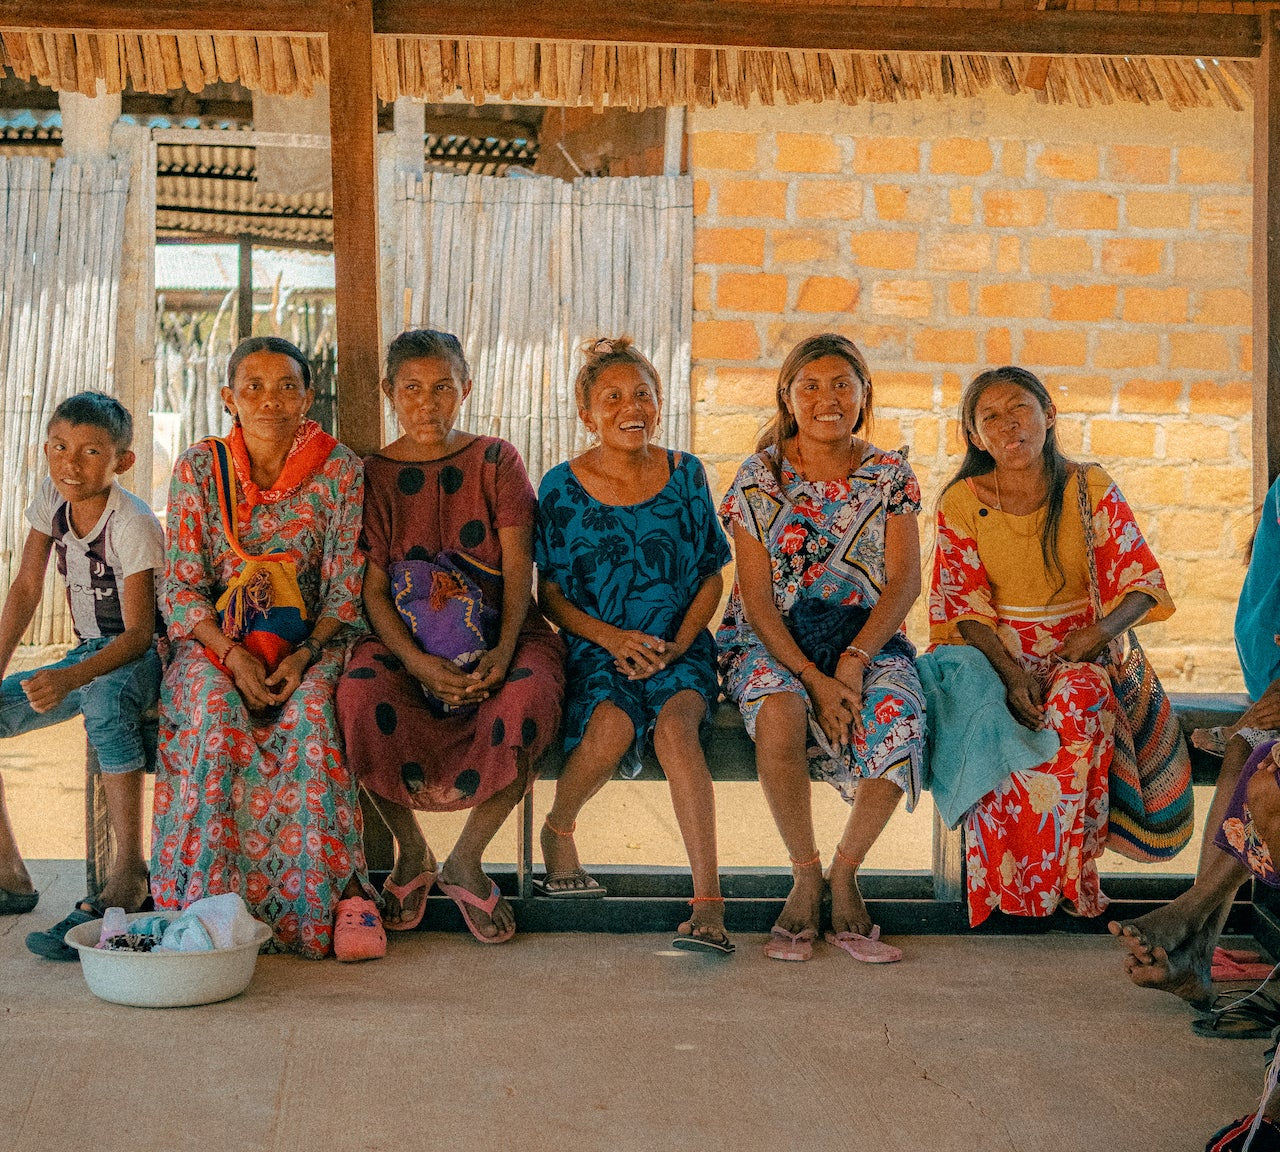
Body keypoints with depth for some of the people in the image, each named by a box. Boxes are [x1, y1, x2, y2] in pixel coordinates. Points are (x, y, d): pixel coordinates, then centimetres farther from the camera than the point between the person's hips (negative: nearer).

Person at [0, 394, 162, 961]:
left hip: (143, 657, -8)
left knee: (104, 698, -41)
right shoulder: (52, 496, -1)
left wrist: (71, 678, -40)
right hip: (88, 656, 8)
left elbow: (139, 631, -25)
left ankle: (128, 873, -36)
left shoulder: (133, 524, -21)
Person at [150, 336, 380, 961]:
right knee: (215, 711, -32)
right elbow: (182, 587, -2)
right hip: (216, 640, 1)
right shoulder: (198, 468, -1)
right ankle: (212, 895, -27)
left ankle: (335, 891, -29)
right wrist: (233, 655, -19)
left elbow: (345, 587, -2)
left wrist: (304, 656, -19)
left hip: (309, 643, 0)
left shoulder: (339, 470, -2)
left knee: (310, 711, -33)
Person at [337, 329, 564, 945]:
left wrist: (502, 652, -20)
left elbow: (518, 569, -1)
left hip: (500, 635, 0)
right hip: (404, 639, 0)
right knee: (358, 697, -35)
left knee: (526, 700, -36)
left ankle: (465, 860, -13)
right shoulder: (373, 474, 6)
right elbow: (373, 588, -1)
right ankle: (411, 852, -8)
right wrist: (418, 663, -20)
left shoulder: (495, 460, 7)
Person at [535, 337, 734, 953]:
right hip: (595, 648, -1)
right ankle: (557, 830, 0)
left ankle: (708, 901, -36)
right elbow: (550, 594, 5)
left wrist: (678, 643, -7)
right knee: (611, 728, -33)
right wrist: (612, 637, -12)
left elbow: (712, 578, 10)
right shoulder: (562, 487, 2)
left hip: (678, 648, 1)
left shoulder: (685, 475, 6)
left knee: (674, 723, -32)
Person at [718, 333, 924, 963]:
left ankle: (845, 873, -10)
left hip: (869, 639, 1)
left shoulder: (889, 474, 6)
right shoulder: (759, 478, 0)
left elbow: (905, 579, -2)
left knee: (898, 720, -32)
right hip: (772, 642, -1)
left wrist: (853, 661, -17)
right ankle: (805, 877, -14)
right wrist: (813, 678, -18)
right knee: (779, 715, -36)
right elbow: (756, 597, -5)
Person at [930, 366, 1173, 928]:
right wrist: (1009, 669, -20)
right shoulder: (962, 502, 1)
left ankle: (1065, 871, -25)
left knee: (1076, 705, -35)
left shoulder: (1090, 490, 0)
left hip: (1080, 649, 0)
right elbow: (964, 602, -3)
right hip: (995, 651, 0)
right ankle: (1009, 884, -21)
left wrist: (1099, 632, -21)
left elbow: (1142, 581, 0)